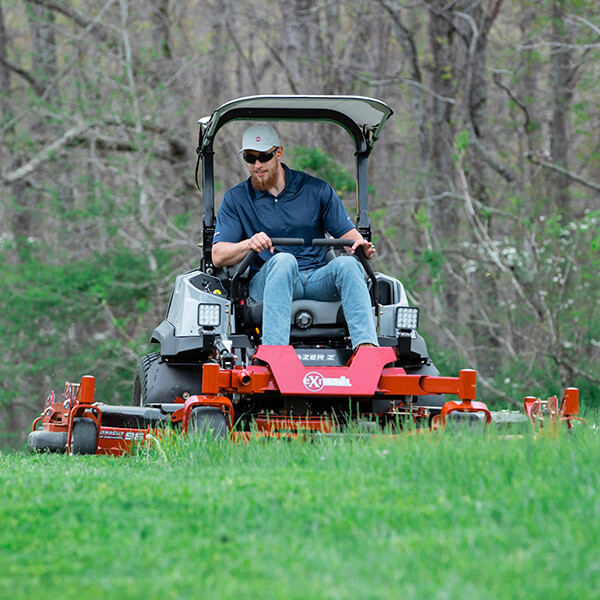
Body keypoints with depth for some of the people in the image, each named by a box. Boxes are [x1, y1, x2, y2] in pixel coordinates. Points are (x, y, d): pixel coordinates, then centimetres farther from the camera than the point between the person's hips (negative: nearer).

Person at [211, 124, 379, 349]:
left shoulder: (316, 190, 13)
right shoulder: (235, 199, 11)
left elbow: (349, 235, 10)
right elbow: (218, 257, 1)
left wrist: (361, 246, -16)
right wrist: (249, 244, -20)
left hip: (317, 280, 2)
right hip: (265, 283, -2)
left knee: (346, 264, -30)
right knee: (283, 260, -36)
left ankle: (366, 346, -52)